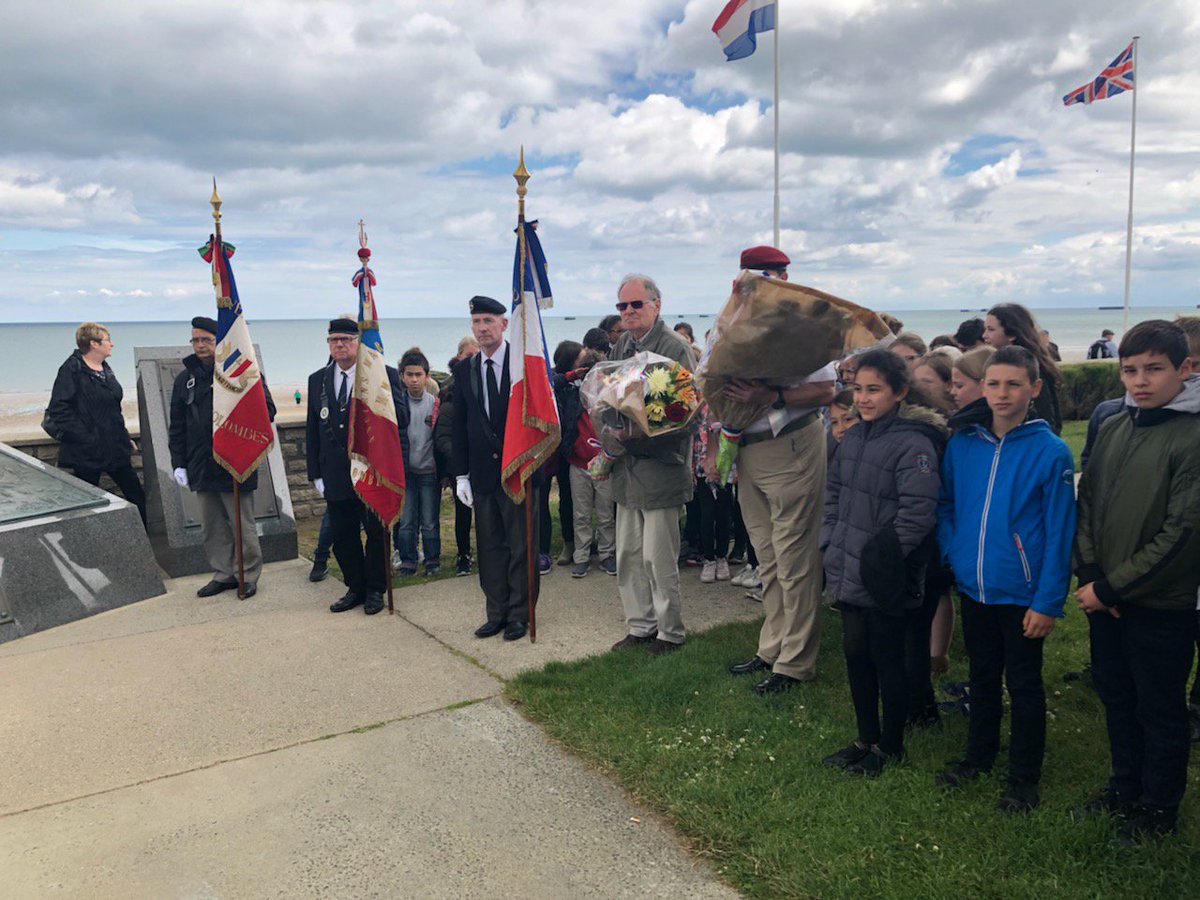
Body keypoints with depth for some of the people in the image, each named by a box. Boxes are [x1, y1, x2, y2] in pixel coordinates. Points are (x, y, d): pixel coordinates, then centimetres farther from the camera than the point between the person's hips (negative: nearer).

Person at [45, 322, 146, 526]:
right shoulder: (72, 370, -12)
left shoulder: (104, 368, 12)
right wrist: (85, 438, -21)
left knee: (137, 495, 8)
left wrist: (125, 438, 18)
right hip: (87, 453, -8)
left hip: (115, 448, 8)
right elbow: (59, 410, -18)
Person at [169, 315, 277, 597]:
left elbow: (267, 411, -8)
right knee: (212, 527, 12)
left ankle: (248, 575, 16)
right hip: (202, 466, 5)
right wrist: (179, 463, 8)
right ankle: (224, 574, 24)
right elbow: (177, 426, 13)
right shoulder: (186, 378, 10)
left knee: (241, 525, 3)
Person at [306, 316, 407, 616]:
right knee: (342, 535, 11)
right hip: (336, 475, 4)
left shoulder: (385, 375, -4)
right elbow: (313, 430, 11)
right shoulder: (317, 380, 9)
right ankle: (356, 588, 27)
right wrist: (315, 473, 8)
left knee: (376, 532, 6)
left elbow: (401, 418, -7)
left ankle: (375, 590, 21)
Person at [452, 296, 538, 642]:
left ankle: (519, 614, 18)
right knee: (490, 547, 11)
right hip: (482, 473, 4)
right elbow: (459, 425, 8)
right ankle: (496, 613, 23)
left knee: (522, 546, 5)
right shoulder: (464, 370, 7)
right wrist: (461, 474, 4)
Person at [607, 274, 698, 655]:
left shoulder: (675, 348, -11)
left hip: (661, 466, -7)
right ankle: (640, 626, 28)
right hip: (626, 466, 8)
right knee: (628, 554, 13)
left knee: (658, 557, -1)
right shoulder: (619, 348, 12)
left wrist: (641, 430, -20)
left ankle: (670, 631, 16)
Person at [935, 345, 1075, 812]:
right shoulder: (962, 445, -1)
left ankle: (1024, 777, 28)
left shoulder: (1051, 452, -12)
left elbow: (1059, 532, -12)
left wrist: (1048, 601, -14)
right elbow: (946, 506, 10)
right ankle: (979, 755, 39)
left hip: (1021, 594, -4)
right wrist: (953, 554, -4)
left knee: (1024, 686, 11)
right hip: (972, 588, 4)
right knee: (982, 678, 21)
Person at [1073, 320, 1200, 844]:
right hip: (1104, 597, 6)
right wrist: (1089, 575, -5)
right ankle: (1125, 786, 39)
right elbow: (1087, 503, 7)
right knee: (1116, 699, 20)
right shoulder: (1113, 429, 4)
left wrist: (1111, 587, -15)